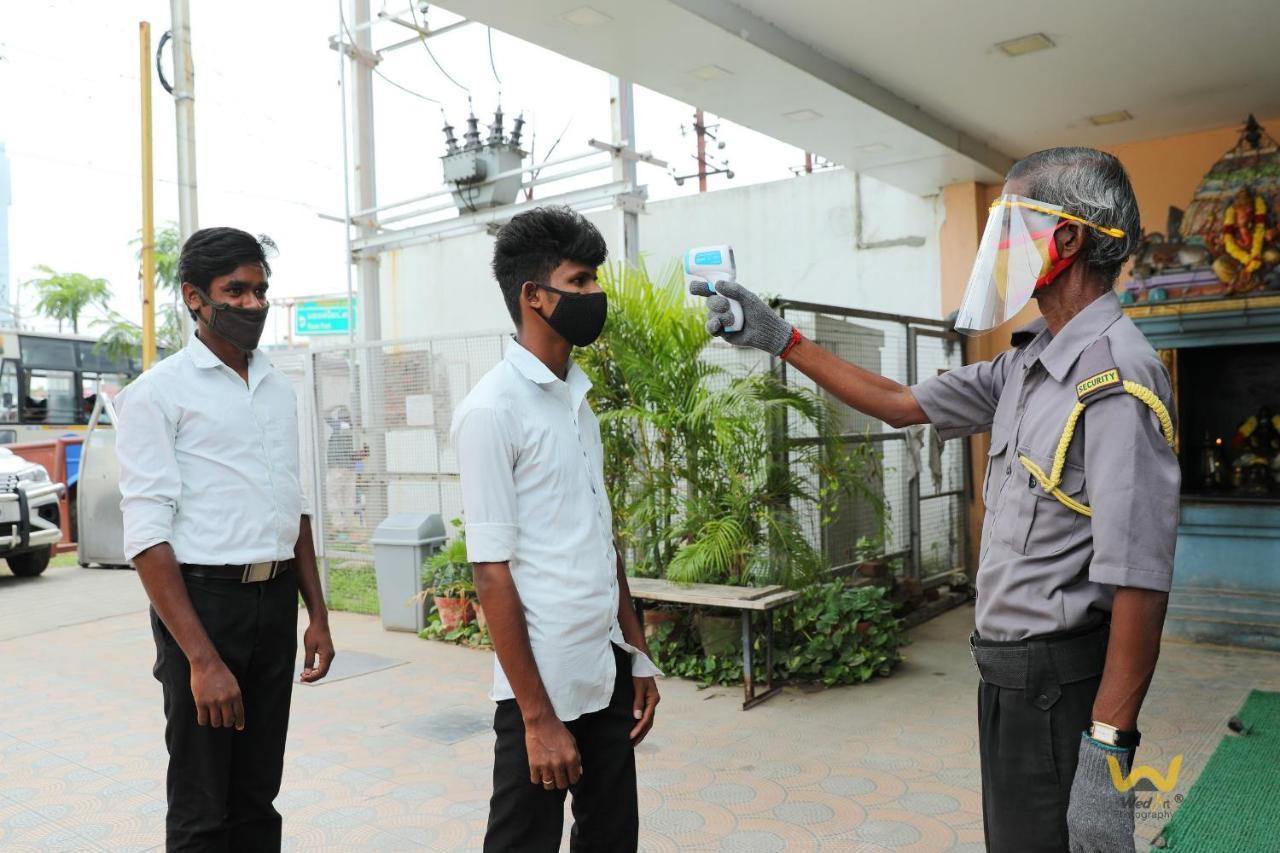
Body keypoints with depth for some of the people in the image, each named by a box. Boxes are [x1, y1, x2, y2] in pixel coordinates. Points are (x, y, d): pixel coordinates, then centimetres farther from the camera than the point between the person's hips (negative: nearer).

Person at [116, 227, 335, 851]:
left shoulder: (279, 390, 12)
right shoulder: (158, 392, -7)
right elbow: (147, 535, -14)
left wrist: (317, 614, 12)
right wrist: (202, 658, -19)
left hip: (277, 600, 5)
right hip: (203, 599, -5)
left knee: (257, 798, 15)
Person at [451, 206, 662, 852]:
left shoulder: (579, 399, 9)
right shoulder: (493, 410, -13)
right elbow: (492, 575, -15)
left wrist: (638, 654, 13)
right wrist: (538, 717, -14)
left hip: (608, 675, 7)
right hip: (544, 683, -7)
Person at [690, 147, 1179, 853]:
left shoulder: (1115, 378, -20)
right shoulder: (1025, 365, 8)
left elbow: (1139, 579, -24)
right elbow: (900, 404, 16)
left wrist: (1107, 755, -25)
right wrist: (779, 339, 15)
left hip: (1060, 681, -9)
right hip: (1008, 669, 9)